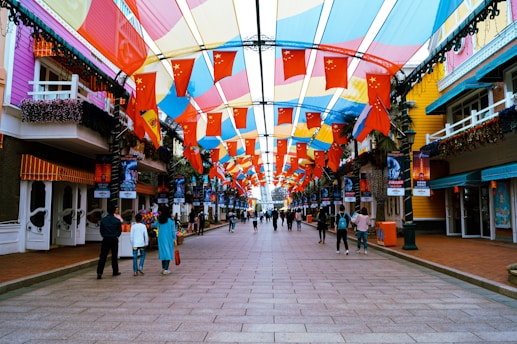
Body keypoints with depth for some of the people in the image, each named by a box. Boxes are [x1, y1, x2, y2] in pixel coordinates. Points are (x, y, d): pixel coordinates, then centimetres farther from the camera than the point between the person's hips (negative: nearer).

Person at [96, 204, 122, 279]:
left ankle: (99, 272, -10)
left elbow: (101, 230, 4)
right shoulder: (117, 221, -7)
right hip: (114, 240, -1)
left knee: (102, 257, 0)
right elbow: (119, 231, 0)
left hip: (105, 240, 1)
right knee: (114, 256, 12)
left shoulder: (103, 220, -2)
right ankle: (115, 271, 22)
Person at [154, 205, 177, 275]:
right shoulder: (170, 220, -7)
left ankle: (163, 268, 18)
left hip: (161, 238, 2)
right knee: (168, 253, 2)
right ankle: (166, 269, -1)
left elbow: (154, 225, 16)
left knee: (163, 252, 13)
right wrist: (175, 239, 1)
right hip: (169, 239, -2)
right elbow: (173, 230, -6)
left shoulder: (159, 220, -2)